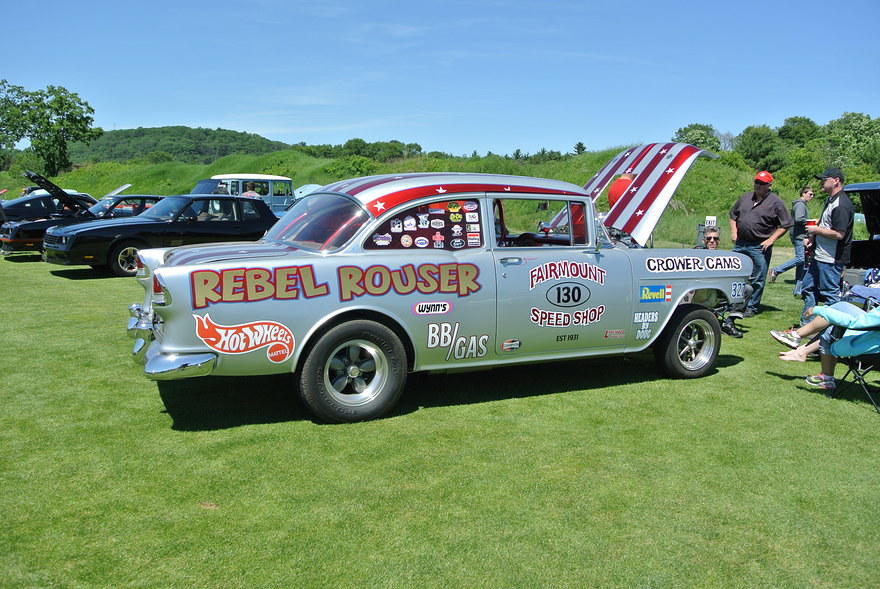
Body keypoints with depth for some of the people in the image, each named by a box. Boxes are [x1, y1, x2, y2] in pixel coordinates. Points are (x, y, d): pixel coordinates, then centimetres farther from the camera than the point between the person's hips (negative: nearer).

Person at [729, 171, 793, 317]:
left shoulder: (775, 202, -3)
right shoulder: (745, 198, 12)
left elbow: (785, 225, -2)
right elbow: (733, 215, 23)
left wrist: (771, 239, -11)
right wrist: (733, 231, 9)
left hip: (760, 247, -5)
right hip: (740, 244, 5)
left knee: (757, 280, 2)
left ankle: (752, 307, 13)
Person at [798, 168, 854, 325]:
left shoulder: (841, 204, -20)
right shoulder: (830, 200, 14)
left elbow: (839, 234, -26)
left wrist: (816, 230, -14)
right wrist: (811, 238, 10)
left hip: (831, 260, -11)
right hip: (819, 256, 11)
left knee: (831, 294, -2)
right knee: (809, 288, 17)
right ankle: (806, 324, 26)